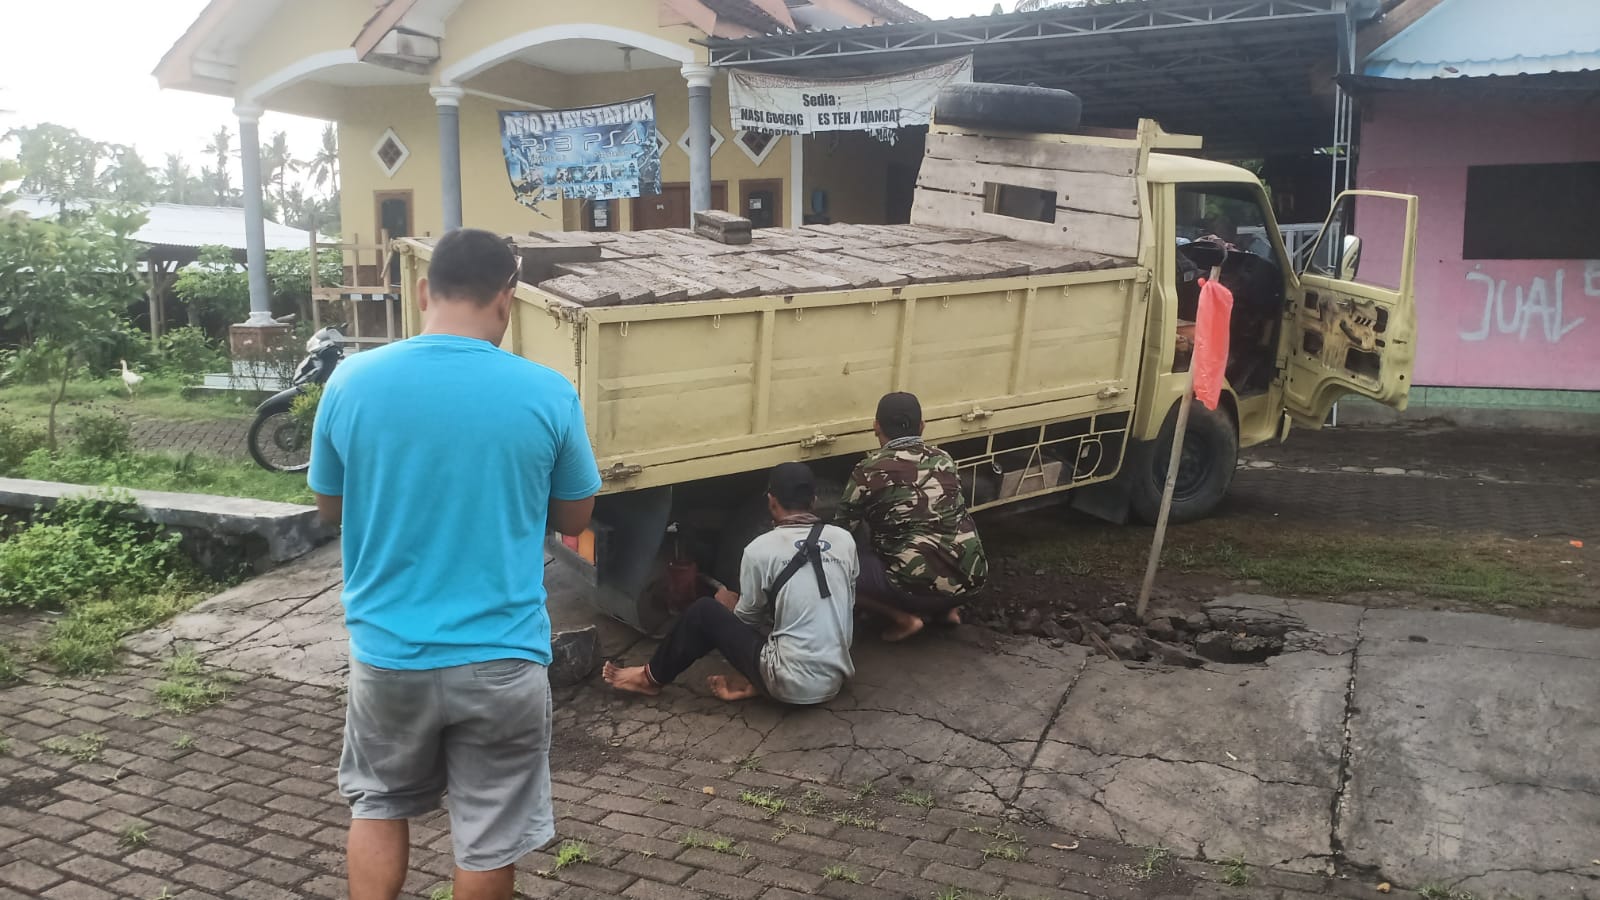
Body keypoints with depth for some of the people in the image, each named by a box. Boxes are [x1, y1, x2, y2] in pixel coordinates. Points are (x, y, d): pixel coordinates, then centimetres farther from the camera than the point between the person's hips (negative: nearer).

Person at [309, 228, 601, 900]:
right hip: (500, 656, -2)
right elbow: (575, 518, 2)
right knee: (489, 838, 14)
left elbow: (330, 508, 7)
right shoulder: (546, 393, -11)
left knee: (378, 803, 26)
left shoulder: (352, 382, -7)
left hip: (388, 650, 2)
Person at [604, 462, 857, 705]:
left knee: (704, 611, 11)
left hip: (790, 685, -5)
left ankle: (652, 677, 29)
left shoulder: (761, 549, -7)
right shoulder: (845, 540, 4)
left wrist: (729, 605, 30)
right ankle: (754, 683, 17)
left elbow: (747, 617, 5)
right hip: (836, 679, 5)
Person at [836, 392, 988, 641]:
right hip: (972, 577, 6)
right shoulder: (944, 459, 10)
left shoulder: (871, 469, -6)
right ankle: (947, 606, 18)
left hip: (922, 585, -6)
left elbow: (843, 527, 7)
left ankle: (905, 618, 0)